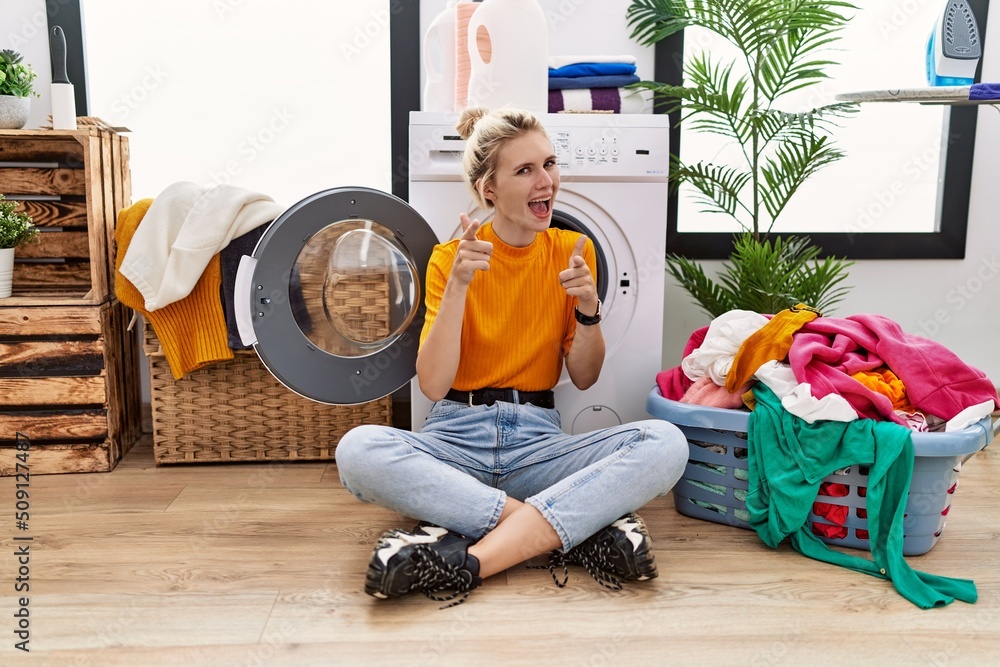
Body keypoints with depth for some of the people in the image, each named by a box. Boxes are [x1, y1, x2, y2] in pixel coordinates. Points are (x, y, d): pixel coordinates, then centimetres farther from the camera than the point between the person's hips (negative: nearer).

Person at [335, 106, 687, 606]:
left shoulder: (572, 250, 6)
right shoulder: (452, 257, 0)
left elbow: (583, 377, 7)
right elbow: (432, 385, -10)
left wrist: (587, 305, -12)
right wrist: (458, 285, -20)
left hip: (537, 440, 2)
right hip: (456, 437, -1)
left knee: (665, 443, -26)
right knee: (359, 450, -33)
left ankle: (468, 560, -32)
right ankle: (576, 526, -29)